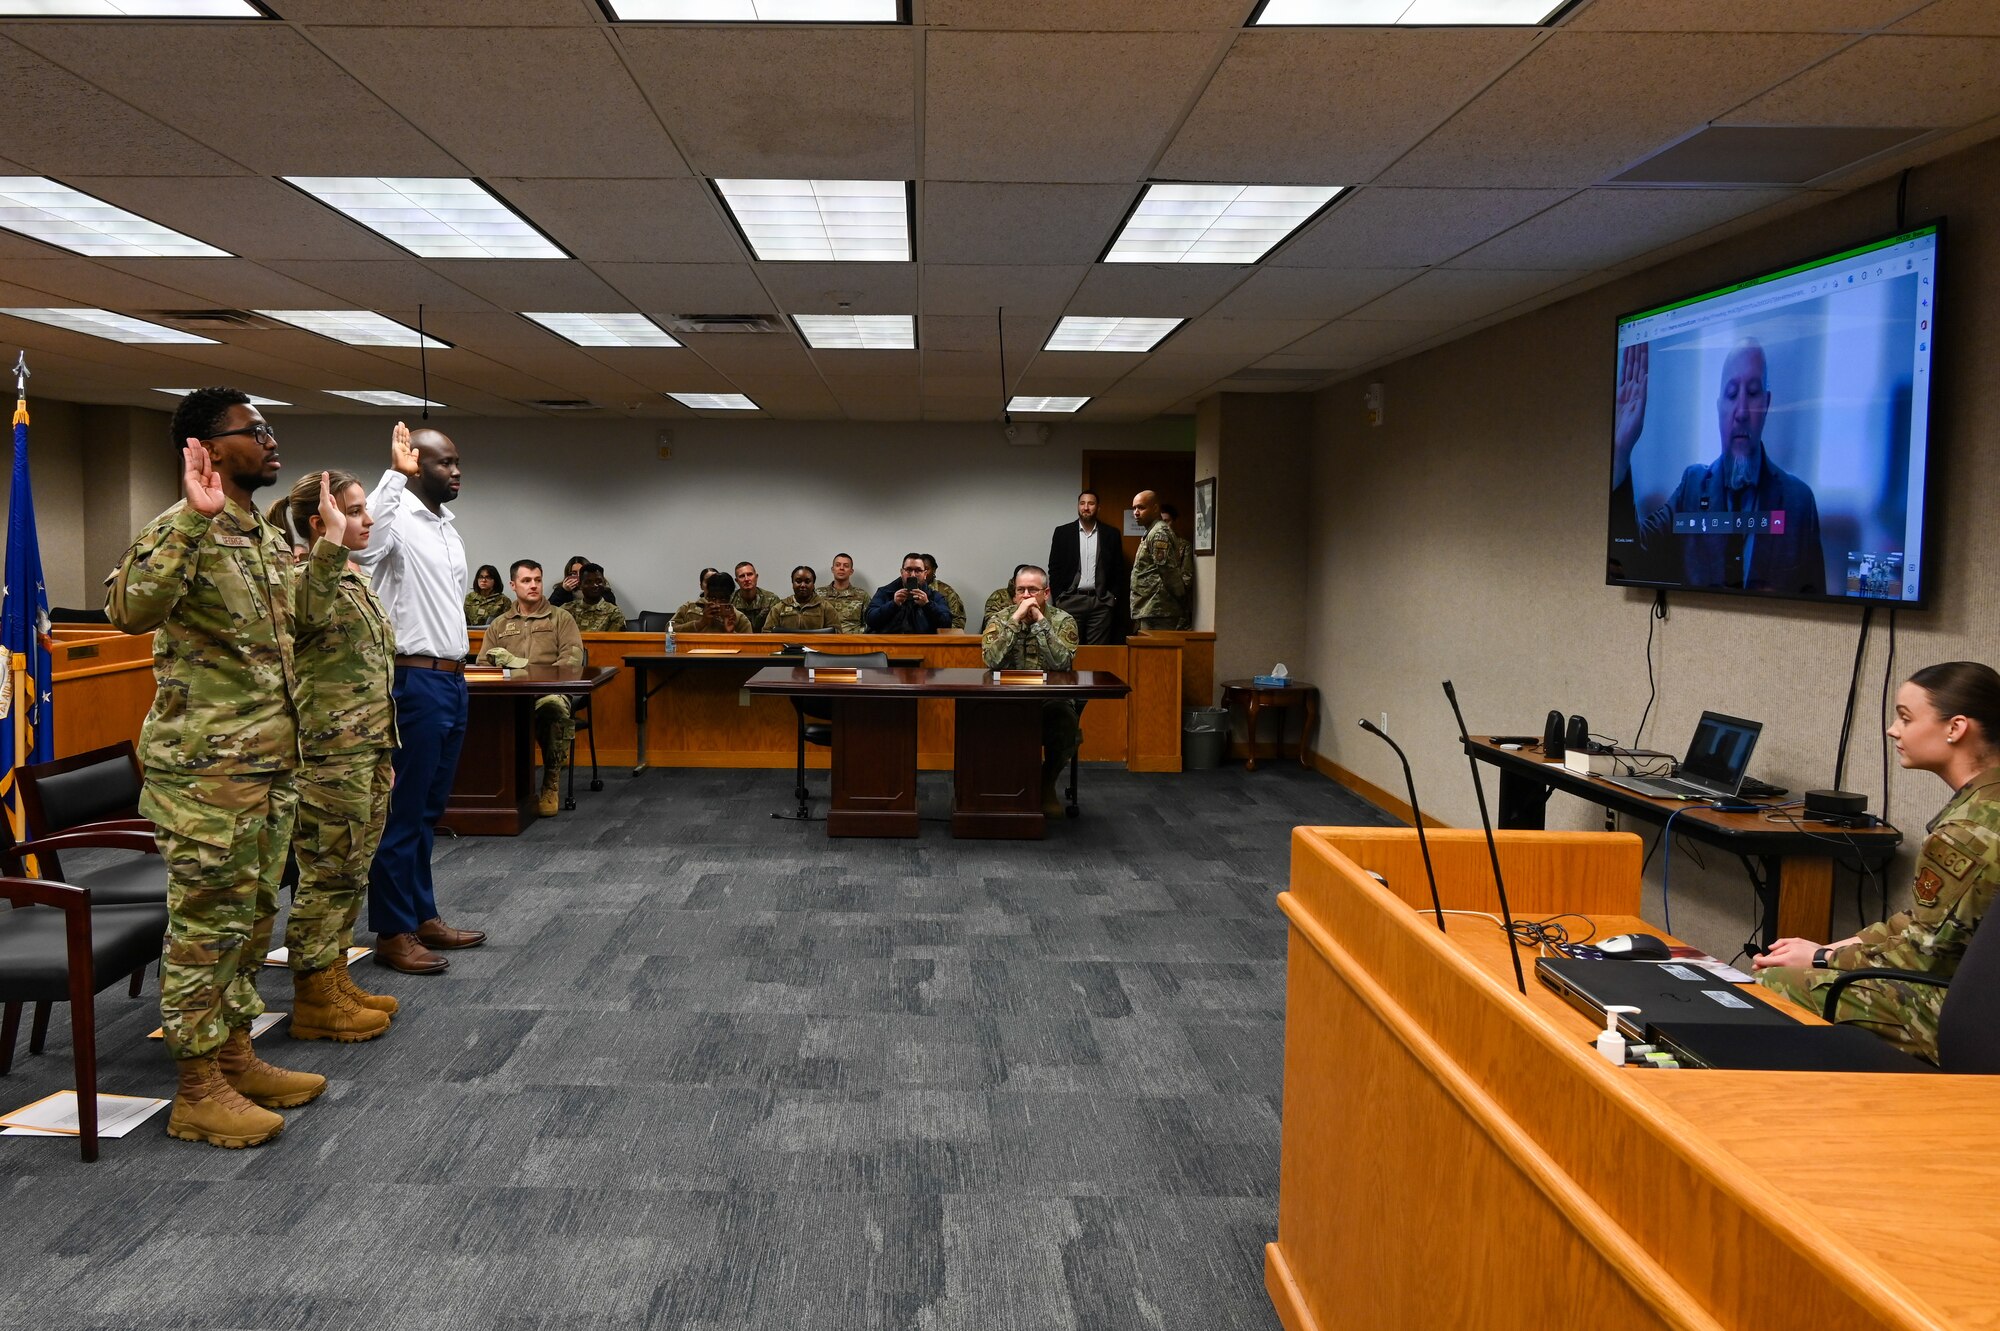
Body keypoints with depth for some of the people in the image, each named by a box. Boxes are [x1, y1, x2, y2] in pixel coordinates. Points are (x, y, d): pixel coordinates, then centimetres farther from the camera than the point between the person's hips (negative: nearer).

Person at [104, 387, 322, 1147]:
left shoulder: (269, 538, 14)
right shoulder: (182, 529, -13)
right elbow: (128, 610, -35)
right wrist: (196, 517, -37)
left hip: (273, 763, 9)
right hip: (207, 768, -9)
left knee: (250, 917, 16)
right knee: (206, 924, 0)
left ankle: (235, 1057, 29)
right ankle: (198, 1091, 10)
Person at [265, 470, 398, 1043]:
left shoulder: (355, 577, 15)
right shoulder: (304, 576, -13)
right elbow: (314, 613, -40)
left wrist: (383, 750, 24)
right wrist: (332, 540, -35)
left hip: (369, 748, 10)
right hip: (330, 753, -10)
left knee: (350, 872, 16)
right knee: (327, 873, -1)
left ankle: (335, 981, 27)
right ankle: (313, 1001, 10)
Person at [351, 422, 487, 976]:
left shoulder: (448, 526, 15)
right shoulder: (397, 518, -12)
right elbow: (363, 546, -37)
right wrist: (395, 473, -34)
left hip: (452, 680, 9)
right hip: (417, 682, -9)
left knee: (429, 810, 15)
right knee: (402, 812, -2)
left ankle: (422, 916, 24)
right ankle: (392, 933, 6)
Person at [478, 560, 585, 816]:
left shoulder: (561, 618, 16)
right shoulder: (499, 625, 25)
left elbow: (573, 657, 2)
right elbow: (483, 664, 17)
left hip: (550, 690, -2)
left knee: (554, 707, -40)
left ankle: (552, 784, -26)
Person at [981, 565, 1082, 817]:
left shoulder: (1063, 620, 1)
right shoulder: (999, 621, 4)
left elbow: (1062, 663, -17)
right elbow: (992, 661, -15)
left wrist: (1040, 621, -17)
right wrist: (1015, 619, -16)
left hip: (1052, 701, 0)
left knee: (1065, 725, -32)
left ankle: (1047, 783, -3)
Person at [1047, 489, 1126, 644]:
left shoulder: (1111, 535, 8)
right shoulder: (1062, 532, 6)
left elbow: (1119, 570, 10)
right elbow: (1054, 568, 6)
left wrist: (1113, 597, 1)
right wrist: (1058, 597, -1)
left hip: (1101, 602, 0)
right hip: (1070, 601, 0)